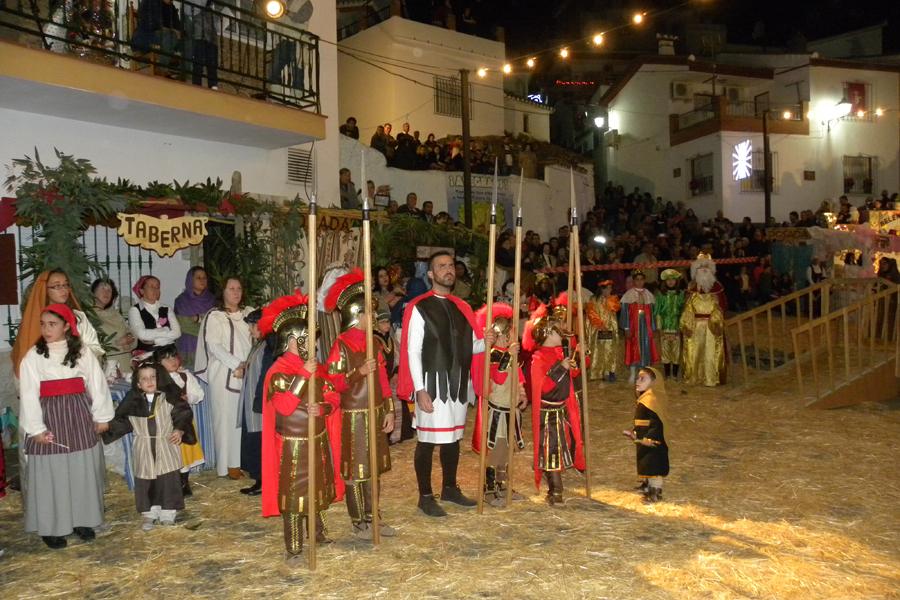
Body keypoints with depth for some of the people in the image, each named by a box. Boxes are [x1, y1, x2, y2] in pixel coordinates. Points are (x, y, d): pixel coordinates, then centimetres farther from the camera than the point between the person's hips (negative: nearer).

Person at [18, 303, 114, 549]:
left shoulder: (83, 352, 1)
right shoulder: (33, 356, -4)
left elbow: (97, 384, 4)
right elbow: (28, 394, -6)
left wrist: (102, 416, 4)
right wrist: (36, 428, -10)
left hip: (79, 416, 2)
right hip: (49, 417, -2)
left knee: (83, 470, 8)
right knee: (50, 474, 2)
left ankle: (82, 520, 23)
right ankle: (50, 528, 14)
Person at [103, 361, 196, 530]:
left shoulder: (168, 397, -5)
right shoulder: (133, 401, 1)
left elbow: (183, 414, -5)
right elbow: (120, 421, 9)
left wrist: (179, 431, -17)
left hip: (166, 446, -1)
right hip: (143, 448, 2)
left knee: (168, 481, 2)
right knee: (145, 482, 5)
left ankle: (168, 513, 16)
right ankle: (149, 514, 20)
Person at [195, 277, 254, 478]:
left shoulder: (249, 313, 12)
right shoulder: (214, 316, -1)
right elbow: (214, 346, -9)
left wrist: (248, 364, -5)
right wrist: (236, 364, -15)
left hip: (248, 373, 4)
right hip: (224, 374, -4)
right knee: (227, 417, -1)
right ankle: (229, 463, 6)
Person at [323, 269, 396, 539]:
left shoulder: (374, 342, 7)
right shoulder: (342, 345, -13)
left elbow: (383, 378, 10)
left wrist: (389, 410, 7)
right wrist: (360, 372, -25)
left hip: (376, 413, 7)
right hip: (354, 416, -6)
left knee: (374, 467, 14)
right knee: (355, 470, 4)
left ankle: (371, 517, 26)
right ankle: (357, 522, 17)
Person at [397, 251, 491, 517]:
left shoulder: (462, 308, 11)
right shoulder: (419, 308, -8)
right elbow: (413, 351, -11)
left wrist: (484, 342, -7)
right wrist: (419, 390, -17)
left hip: (458, 383, 6)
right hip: (432, 384, -6)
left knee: (453, 438, 16)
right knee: (428, 440, 1)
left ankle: (450, 488, 32)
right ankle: (425, 496, 14)